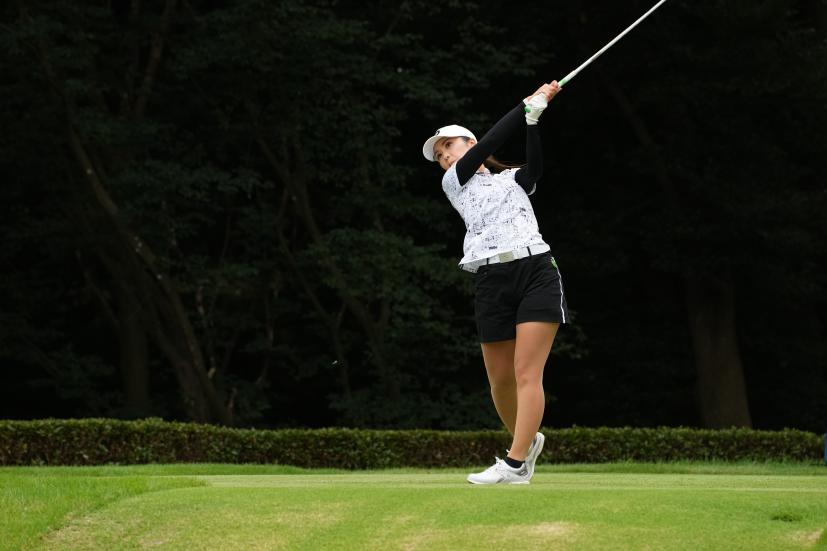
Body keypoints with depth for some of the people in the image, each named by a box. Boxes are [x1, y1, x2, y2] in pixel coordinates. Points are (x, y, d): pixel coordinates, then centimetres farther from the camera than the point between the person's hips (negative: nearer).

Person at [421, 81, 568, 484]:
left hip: (536, 272, -2)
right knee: (501, 381, 3)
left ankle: (515, 464, -18)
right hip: (491, 281, 2)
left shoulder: (515, 180, 19)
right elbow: (491, 142, 4)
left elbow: (534, 166, -5)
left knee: (527, 374, -12)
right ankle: (527, 441, 30)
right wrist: (530, 104, 3)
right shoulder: (453, 182, 16)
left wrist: (535, 116, -18)